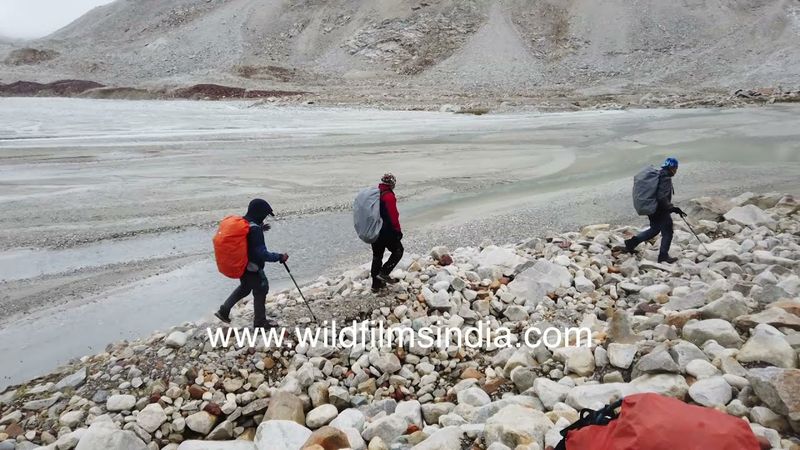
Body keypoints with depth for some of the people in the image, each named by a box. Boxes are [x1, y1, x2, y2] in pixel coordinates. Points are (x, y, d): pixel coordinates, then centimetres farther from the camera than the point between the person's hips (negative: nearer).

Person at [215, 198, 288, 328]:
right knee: (260, 291, 11)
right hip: (252, 268, -8)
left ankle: (224, 311, 31)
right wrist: (279, 257, -19)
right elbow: (262, 254, -29)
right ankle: (260, 322, 26)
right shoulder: (255, 229, -28)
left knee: (244, 288, 29)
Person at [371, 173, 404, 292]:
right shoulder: (389, 196, -16)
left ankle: (376, 284, 21)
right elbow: (393, 216, -19)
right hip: (387, 232, -8)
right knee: (398, 251, 10)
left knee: (377, 256, 15)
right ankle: (384, 273, -1)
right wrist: (398, 230, -9)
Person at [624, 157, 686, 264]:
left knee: (654, 230, 23)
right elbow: (662, 198, -29)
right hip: (661, 211, -9)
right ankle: (663, 255, 15)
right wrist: (673, 208, -25)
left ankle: (632, 241, 17)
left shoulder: (658, 175, 8)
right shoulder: (666, 179, -21)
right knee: (667, 232, 6)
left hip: (652, 210, 9)